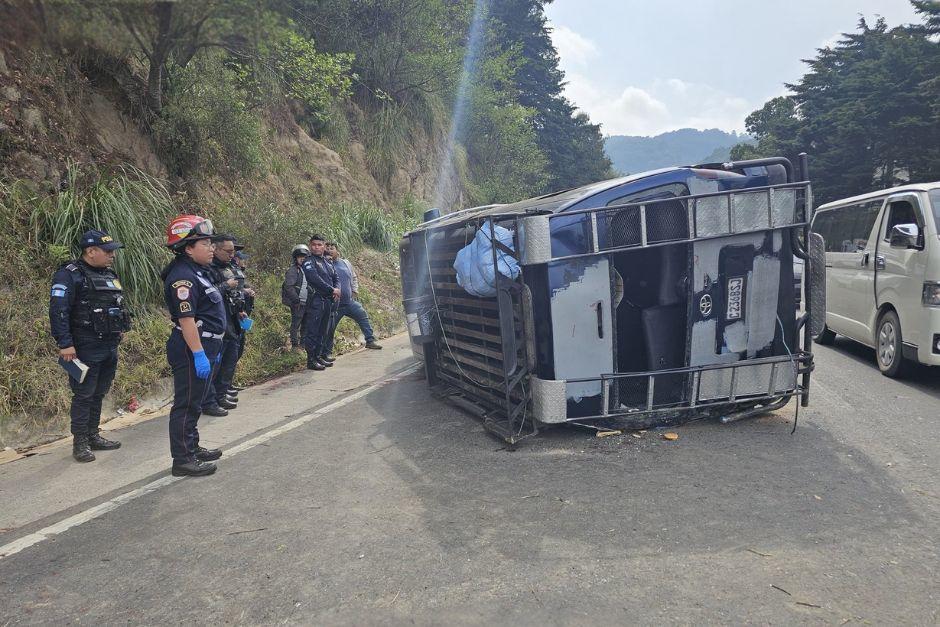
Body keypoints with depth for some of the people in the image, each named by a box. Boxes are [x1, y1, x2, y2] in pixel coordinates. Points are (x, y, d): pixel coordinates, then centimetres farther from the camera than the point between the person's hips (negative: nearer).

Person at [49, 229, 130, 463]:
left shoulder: (109, 274, 15)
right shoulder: (70, 275, -12)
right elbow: (58, 311, -18)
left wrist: (119, 331, 22)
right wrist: (65, 344, -21)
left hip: (109, 347, 8)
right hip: (86, 349, -8)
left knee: (99, 394, 15)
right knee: (84, 395, -1)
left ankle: (93, 436, 26)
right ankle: (80, 442, 8)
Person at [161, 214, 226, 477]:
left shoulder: (198, 272, 14)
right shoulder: (183, 277, -19)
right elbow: (186, 318, -24)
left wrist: (212, 348, 24)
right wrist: (199, 354, -26)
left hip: (203, 347, 11)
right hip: (191, 350, -11)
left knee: (194, 403, 20)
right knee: (186, 405, -2)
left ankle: (192, 448, 32)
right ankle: (182, 460, 6)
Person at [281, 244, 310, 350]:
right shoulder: (293, 270, -9)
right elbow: (289, 287, -17)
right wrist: (297, 300, -21)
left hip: (306, 302, 8)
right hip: (297, 303, -8)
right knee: (296, 324, -3)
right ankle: (294, 344, 3)